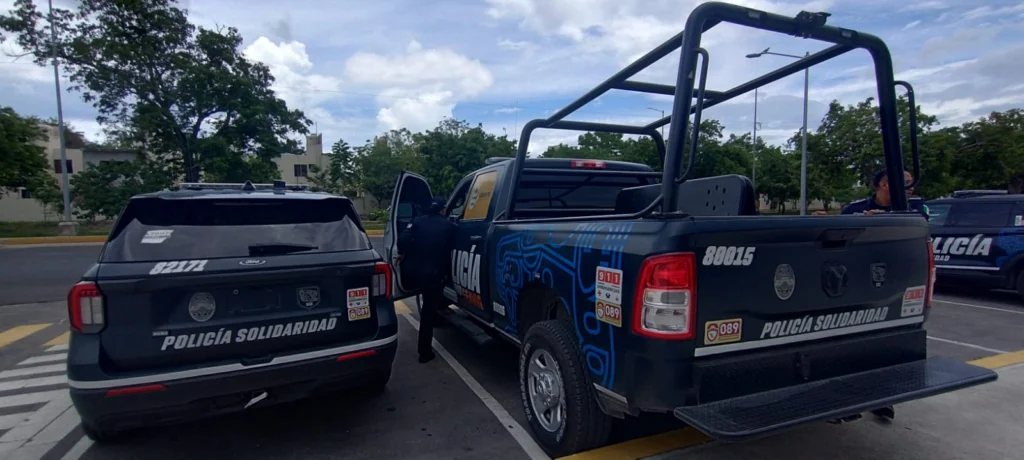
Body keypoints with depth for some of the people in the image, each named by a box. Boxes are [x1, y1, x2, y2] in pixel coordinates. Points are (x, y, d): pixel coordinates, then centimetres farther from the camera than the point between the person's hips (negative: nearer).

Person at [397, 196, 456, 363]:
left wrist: (402, 254, 11)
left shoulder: (418, 220, 6)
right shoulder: (449, 226, 4)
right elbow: (450, 251, 8)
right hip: (433, 273, -2)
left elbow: (403, 239, -7)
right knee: (429, 312, 7)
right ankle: (425, 352, 14)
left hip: (412, 270, 2)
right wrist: (445, 272, 20)